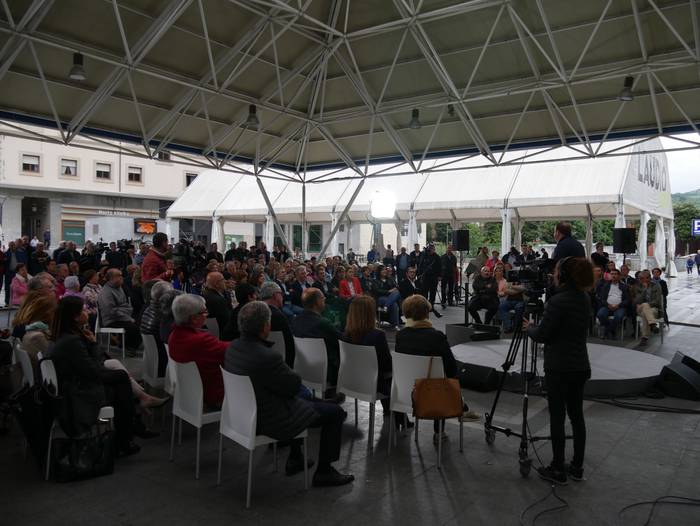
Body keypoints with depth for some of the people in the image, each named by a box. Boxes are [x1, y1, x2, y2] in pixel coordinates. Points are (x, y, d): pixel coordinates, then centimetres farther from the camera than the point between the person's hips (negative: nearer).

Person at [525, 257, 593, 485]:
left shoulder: (557, 301, -19)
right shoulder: (584, 299, 6)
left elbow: (541, 335, -15)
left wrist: (528, 327, 4)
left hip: (558, 368, -8)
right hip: (580, 366, 8)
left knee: (557, 416, 1)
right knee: (576, 415, 14)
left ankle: (558, 470, 9)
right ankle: (577, 467, 24)